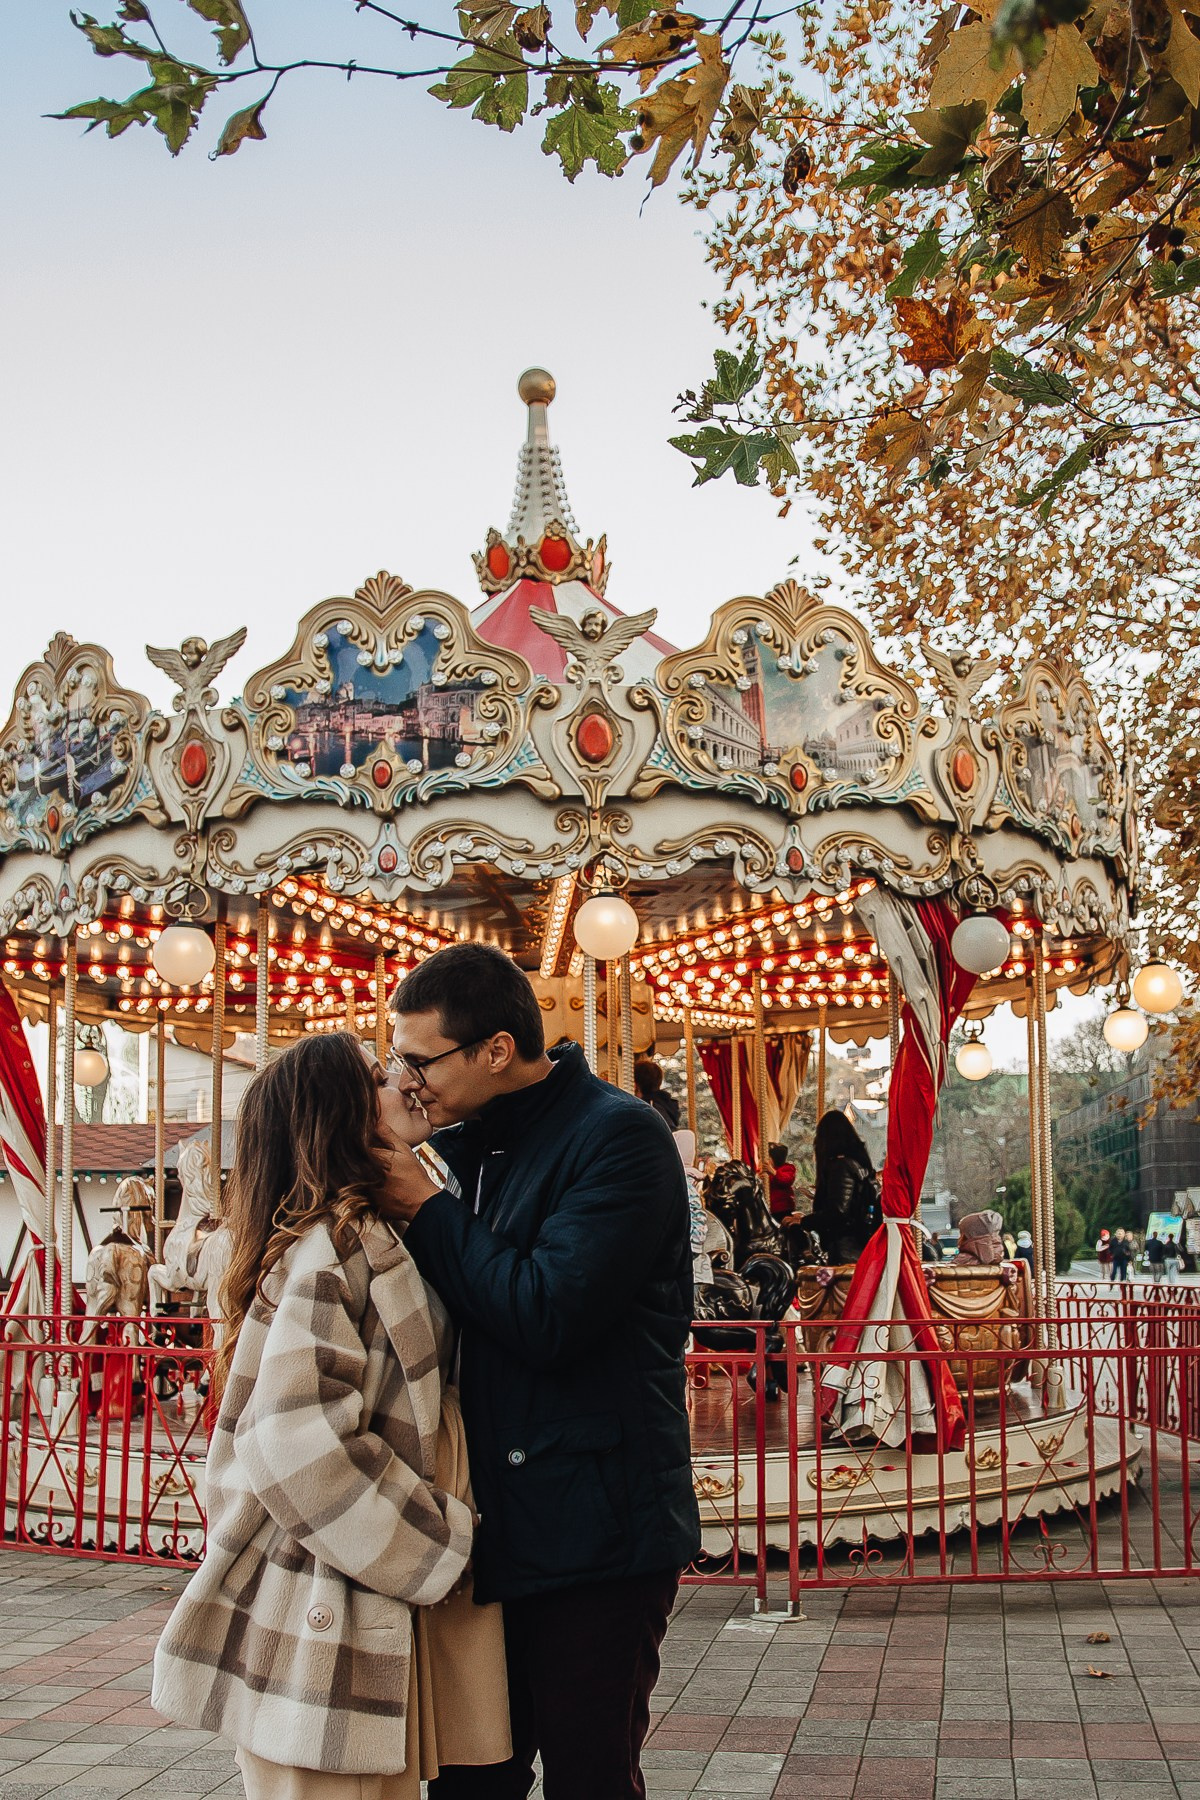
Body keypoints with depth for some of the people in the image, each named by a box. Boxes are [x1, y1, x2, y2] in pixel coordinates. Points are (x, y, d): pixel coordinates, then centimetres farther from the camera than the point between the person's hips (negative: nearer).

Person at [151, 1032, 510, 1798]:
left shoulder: (366, 1241, 15)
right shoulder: (333, 1244, -16)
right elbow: (297, 1442, -24)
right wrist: (436, 1550, -15)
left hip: (371, 1612, 9)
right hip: (326, 1629, -9)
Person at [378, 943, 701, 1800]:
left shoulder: (619, 1136, -15)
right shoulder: (468, 1145, 11)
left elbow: (545, 1317, -25)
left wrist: (424, 1206, -15)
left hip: (593, 1540, -8)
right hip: (495, 1531, 8)